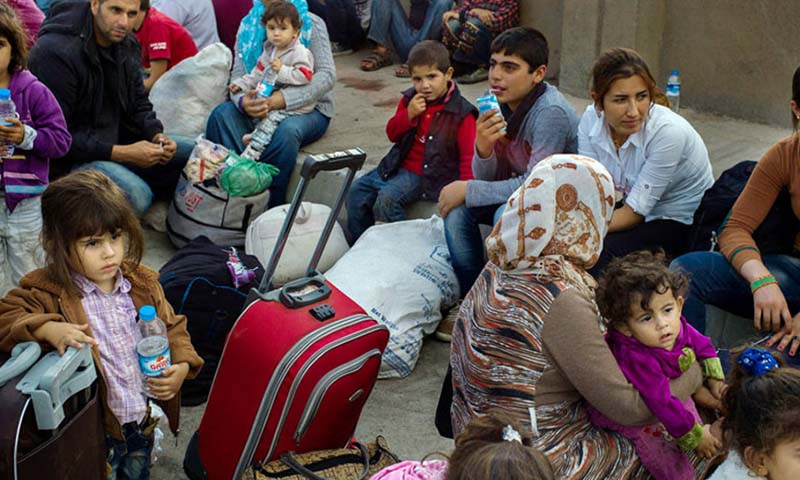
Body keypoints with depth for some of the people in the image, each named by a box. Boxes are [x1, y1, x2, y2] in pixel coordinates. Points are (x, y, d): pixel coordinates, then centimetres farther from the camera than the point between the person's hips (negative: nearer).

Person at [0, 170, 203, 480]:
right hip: (95, 431, -4)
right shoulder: (50, 291, -15)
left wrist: (182, 366, -9)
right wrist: (47, 328, -38)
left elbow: (172, 328, 8)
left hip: (144, 421, 5)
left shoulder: (143, 283, -2)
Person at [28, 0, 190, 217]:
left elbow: (139, 104, 15)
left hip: (117, 139, 8)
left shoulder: (127, 44, 3)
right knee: (135, 194, -33)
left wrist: (156, 135, -8)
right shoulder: (55, 52, -21)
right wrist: (121, 153, -25)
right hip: (69, 157, -8)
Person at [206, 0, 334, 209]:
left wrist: (285, 99, -25)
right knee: (221, 114, -25)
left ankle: (272, 207, -29)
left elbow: (327, 75, -12)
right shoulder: (248, 25, 9)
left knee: (287, 131, -38)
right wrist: (243, 101, -24)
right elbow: (239, 75, 2)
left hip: (306, 108, -4)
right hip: (260, 105, 4)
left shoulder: (311, 24, -2)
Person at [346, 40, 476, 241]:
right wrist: (408, 115, -10)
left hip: (428, 175, -7)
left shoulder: (461, 112, -14)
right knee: (358, 192, 1)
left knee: (386, 198, -27)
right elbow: (392, 134, 10)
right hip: (400, 166, 7)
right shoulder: (410, 99, 6)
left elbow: (468, 155, -15)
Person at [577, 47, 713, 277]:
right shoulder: (591, 119, -13)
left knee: (597, 255, -28)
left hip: (682, 224, -5)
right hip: (632, 210, 5)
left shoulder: (669, 132, -28)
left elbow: (634, 213, -23)